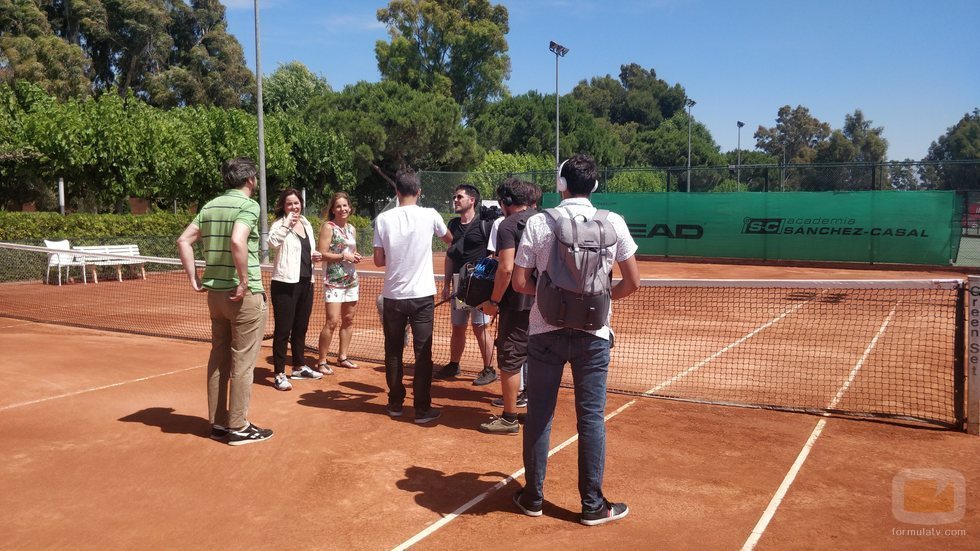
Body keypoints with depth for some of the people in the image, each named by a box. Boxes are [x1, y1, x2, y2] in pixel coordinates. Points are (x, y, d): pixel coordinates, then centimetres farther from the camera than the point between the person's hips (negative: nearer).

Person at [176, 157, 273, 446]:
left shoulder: (210, 206, 11)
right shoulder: (248, 205, -11)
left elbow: (183, 240, 10)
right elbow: (237, 241, -28)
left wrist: (194, 277, 10)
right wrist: (245, 281, -21)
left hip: (215, 293, 7)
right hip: (244, 295, -7)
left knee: (219, 359, 14)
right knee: (242, 362, 1)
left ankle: (218, 423, 23)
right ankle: (238, 428, 8)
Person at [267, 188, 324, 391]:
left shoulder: (307, 225, 14)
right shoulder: (280, 224, -7)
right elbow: (272, 242, -29)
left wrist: (314, 256, 6)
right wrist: (287, 224, -31)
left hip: (306, 282, 7)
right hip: (286, 283, -7)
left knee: (301, 328, 17)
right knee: (283, 329, -4)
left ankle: (299, 367, 30)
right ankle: (279, 374, 1)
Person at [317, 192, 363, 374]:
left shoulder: (352, 228, 13)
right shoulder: (328, 227, -7)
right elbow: (322, 254, -13)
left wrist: (355, 256, 3)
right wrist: (343, 256, -18)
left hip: (351, 279, 7)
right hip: (333, 281, -7)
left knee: (348, 320, 10)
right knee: (332, 321, -11)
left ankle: (342, 357, 22)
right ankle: (322, 362, -1)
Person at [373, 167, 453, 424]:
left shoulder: (383, 218, -5)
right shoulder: (429, 215, -5)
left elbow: (379, 261, -1)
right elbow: (449, 239, 16)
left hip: (393, 296, 1)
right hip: (422, 295, -1)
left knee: (393, 353, 14)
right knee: (423, 354, 5)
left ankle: (395, 404, 23)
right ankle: (422, 409, 8)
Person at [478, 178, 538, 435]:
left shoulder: (508, 225, -11)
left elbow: (506, 269, -19)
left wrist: (493, 301, -12)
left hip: (518, 303, -7)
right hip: (543, 302, 7)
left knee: (510, 360, 2)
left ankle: (509, 419, 10)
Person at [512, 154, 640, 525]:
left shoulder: (538, 223, -5)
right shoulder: (613, 223, -4)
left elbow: (520, 283, -4)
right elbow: (633, 282, 0)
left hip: (545, 331, 0)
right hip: (593, 332, 0)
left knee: (539, 415, 11)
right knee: (591, 418, 9)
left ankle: (533, 497, 23)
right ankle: (593, 505, 18)